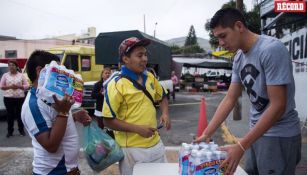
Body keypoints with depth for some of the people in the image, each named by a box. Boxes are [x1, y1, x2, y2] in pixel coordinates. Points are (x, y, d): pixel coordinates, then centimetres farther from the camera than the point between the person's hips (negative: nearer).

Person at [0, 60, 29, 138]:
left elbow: (27, 86, 2)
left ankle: (21, 130, 15)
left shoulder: (21, 75, 5)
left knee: (19, 113, 4)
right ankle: (10, 131, 12)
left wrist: (18, 87, -14)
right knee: (10, 114, 4)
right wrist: (10, 87, -13)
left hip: (20, 97, 0)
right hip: (8, 98, 0)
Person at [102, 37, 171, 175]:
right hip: (132, 149, -6)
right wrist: (137, 129, -21)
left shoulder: (150, 77, 3)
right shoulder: (116, 85, -16)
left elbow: (162, 97, 19)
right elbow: (108, 121, -15)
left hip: (156, 144, 6)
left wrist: (165, 114, 0)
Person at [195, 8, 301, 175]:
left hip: (279, 135, -7)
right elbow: (229, 100, 5)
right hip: (256, 131, 7)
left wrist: (241, 146, -24)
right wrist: (206, 134, -1)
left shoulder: (271, 49, -20)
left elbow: (278, 106, -23)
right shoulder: (239, 58, 2)